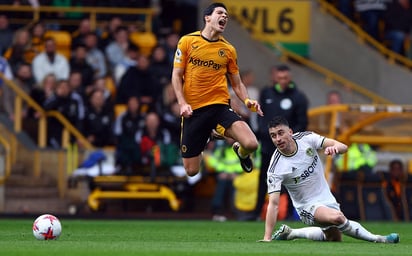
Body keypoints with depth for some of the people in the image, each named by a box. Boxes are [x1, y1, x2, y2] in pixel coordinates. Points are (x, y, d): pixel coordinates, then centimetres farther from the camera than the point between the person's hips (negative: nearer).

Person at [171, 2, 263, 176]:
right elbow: (177, 75, 3)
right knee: (191, 171, 0)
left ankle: (241, 152, 14)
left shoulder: (229, 50, 7)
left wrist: (247, 100, -7)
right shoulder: (187, 41, 2)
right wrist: (182, 103, -10)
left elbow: (237, 84, 13)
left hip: (220, 106, 1)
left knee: (251, 144, -25)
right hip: (193, 110, -1)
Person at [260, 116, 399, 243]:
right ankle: (375, 239, -16)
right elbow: (273, 203, -24)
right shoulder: (275, 169, -23)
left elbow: (343, 147, -14)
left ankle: (289, 233, 33)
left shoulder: (306, 138, -12)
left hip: (326, 199, 6)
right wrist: (267, 238, -31)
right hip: (308, 206, -6)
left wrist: (335, 148, -40)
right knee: (336, 217, -34)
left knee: (334, 238, 19)